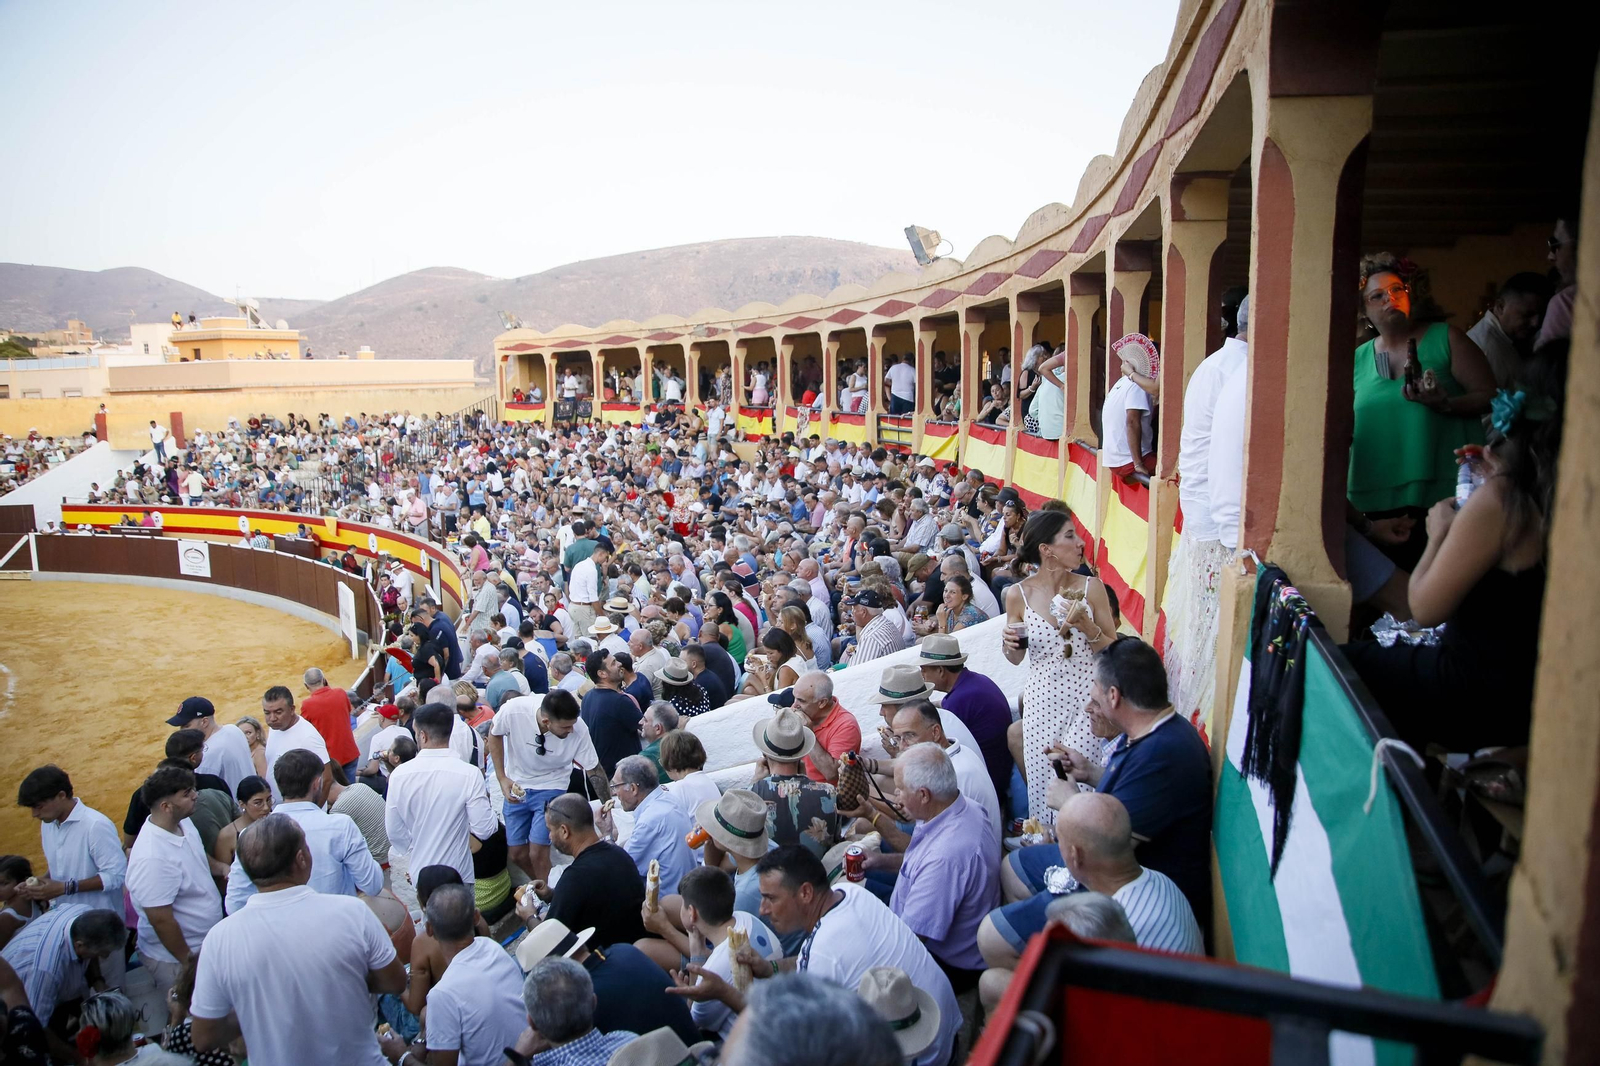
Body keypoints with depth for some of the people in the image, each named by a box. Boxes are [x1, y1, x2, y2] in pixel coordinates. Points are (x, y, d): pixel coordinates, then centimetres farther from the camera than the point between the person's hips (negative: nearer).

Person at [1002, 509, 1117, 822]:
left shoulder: (1090, 587, -3)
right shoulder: (1018, 594, -2)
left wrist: (1086, 624, -16)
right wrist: (1011, 644, -12)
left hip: (1086, 701, -1)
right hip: (1041, 702, 1)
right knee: (1041, 785, 5)